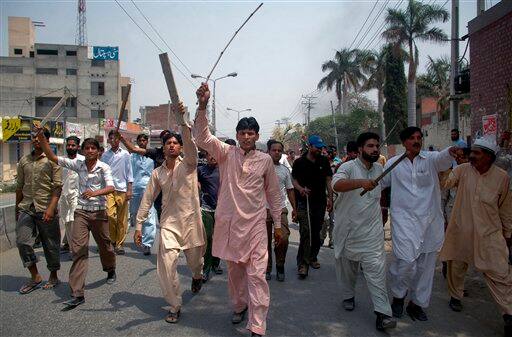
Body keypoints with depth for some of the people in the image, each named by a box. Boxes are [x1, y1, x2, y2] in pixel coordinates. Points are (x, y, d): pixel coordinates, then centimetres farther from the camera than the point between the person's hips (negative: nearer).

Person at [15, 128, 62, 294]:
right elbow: (20, 186, 16)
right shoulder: (24, 160, 11)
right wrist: (17, 208, 17)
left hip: (45, 209, -4)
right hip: (26, 208, 4)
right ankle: (35, 276, 12)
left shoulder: (52, 160, -4)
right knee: (22, 241, -4)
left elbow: (57, 186, -9)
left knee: (50, 244, 5)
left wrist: (51, 208, -18)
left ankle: (53, 276, 23)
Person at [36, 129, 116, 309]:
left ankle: (111, 270, 46)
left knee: (105, 245, 14)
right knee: (78, 250, -6)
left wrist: (95, 193, -36)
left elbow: (111, 188, -19)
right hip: (81, 212, 2)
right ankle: (77, 294, -5)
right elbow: (52, 157, 1)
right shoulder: (77, 164, 3)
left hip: (99, 211, -2)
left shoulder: (103, 167, -6)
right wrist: (42, 139, -10)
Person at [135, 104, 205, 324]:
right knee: (166, 266, -8)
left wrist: (183, 120, -41)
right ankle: (175, 306, 11)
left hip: (191, 221, -2)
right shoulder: (157, 173, 6)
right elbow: (148, 199, 9)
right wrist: (138, 225, 4)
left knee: (195, 262, 16)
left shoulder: (188, 164, -4)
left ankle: (197, 276, 53)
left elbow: (190, 143, -25)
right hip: (169, 223, 2)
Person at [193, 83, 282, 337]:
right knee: (234, 270, 17)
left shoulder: (265, 160, 1)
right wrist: (202, 106, -34)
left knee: (256, 274, -5)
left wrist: (278, 224, 10)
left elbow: (273, 193, 9)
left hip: (255, 223, -1)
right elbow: (202, 138, -19)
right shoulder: (226, 153, -2)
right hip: (229, 221, 1)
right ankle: (239, 306, 42)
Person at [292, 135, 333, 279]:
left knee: (316, 232, 11)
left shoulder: (324, 161, 9)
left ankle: (313, 257, 27)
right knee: (306, 233, -12)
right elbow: (294, 180, 3)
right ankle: (302, 264, -8)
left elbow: (328, 180, 11)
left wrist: (330, 198, 5)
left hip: (320, 202, 4)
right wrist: (300, 189, -18)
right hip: (304, 202, -4)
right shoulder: (299, 162, 0)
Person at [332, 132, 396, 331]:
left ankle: (383, 313, -1)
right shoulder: (349, 167, -11)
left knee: (376, 268, -5)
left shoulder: (379, 169, 8)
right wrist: (361, 182, -48)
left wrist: (381, 210, 21)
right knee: (347, 266, 14)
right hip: (348, 228, -3)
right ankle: (348, 296, 37)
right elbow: (337, 184, -34)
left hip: (372, 230, 3)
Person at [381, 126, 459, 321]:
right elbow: (379, 182, 17)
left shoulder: (430, 159, 2)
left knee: (425, 265, 10)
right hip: (404, 219, -2)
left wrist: (450, 152, -43)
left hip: (430, 220, 2)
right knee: (406, 261, -12)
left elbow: (441, 159, -22)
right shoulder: (394, 163, 5)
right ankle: (398, 296, 16)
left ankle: (416, 304, 29)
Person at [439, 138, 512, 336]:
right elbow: (444, 182, -19)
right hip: (461, 231, 1)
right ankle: (455, 296, 39)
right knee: (456, 266, 15)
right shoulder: (462, 170, -6)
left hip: (489, 234, -1)